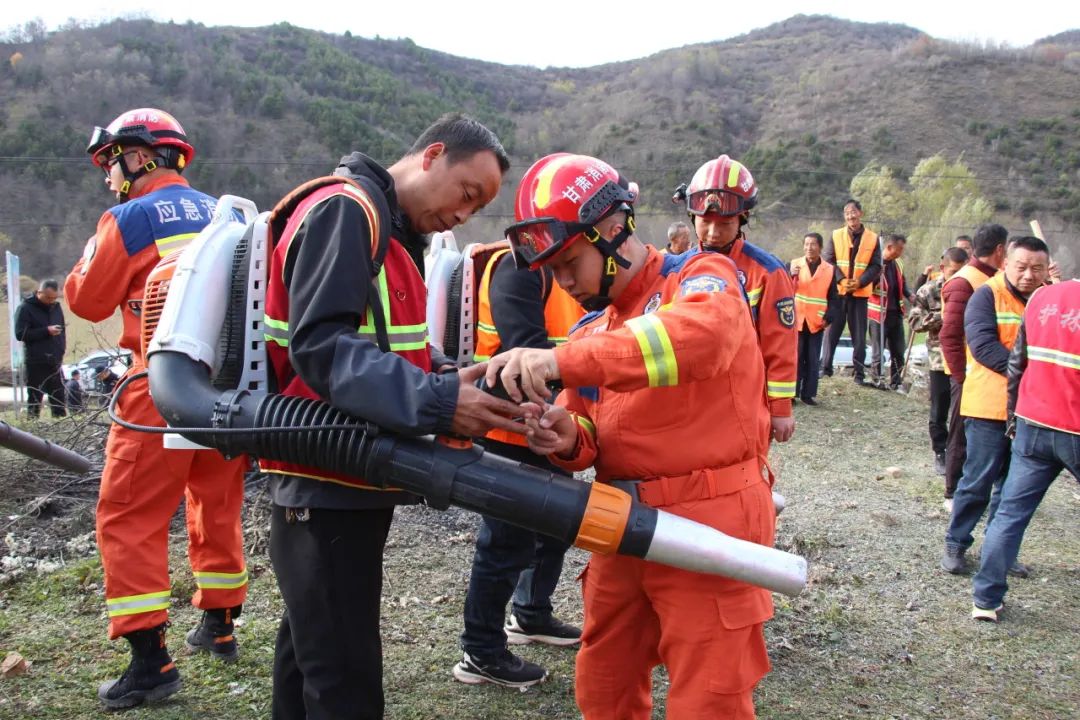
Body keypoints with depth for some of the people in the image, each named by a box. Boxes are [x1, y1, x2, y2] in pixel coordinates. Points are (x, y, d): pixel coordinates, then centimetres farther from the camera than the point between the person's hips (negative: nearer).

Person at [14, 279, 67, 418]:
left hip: (55, 362, 5)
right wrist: (46, 331, -17)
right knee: (35, 399, 0)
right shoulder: (25, 308, -4)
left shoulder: (56, 307, 13)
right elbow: (20, 334, -12)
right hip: (36, 364, -5)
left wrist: (61, 351, 9)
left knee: (59, 399, 5)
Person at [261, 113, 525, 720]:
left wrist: (450, 381, -1)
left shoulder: (391, 232, 18)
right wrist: (436, 402, -30)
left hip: (347, 480, 10)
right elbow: (321, 346, -25)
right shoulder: (345, 210, -14)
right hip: (328, 485, -10)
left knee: (311, 659, 20)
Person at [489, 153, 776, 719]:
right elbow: (590, 432, 13)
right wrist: (567, 439, -12)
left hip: (708, 524, -7)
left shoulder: (702, 278, -7)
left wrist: (563, 360, -40)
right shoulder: (591, 330, 13)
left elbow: (700, 334, -32)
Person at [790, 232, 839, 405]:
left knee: (813, 359, 3)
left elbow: (833, 298, 7)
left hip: (817, 322, 1)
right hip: (796, 320, -1)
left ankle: (809, 393, 9)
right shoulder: (794, 264, 4)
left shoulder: (829, 270, 6)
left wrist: (828, 318, -7)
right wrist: (790, 276, -22)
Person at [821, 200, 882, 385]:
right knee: (833, 330, 2)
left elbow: (876, 266, 2)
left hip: (860, 292, 0)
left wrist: (860, 282, -12)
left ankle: (859, 372, 8)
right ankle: (826, 366, 12)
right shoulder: (836, 235, 4)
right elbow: (828, 261, -1)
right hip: (838, 291, 0)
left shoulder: (872, 238, 4)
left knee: (859, 334, 3)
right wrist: (842, 280, -14)